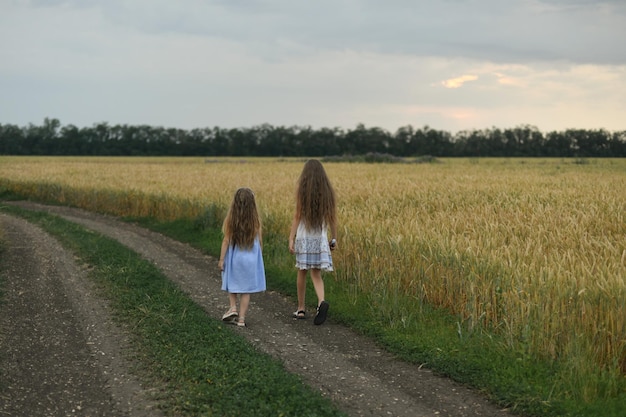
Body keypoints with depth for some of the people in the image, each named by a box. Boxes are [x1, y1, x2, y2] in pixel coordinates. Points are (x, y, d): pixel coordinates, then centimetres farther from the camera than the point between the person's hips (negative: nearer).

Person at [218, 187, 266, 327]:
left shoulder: (230, 219, -9)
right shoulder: (256, 220, -6)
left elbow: (226, 240, -8)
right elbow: (259, 240, 0)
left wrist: (221, 259, -1)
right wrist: (259, 258, 13)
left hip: (234, 257, 0)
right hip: (251, 258, 0)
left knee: (232, 284, 21)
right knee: (246, 289, 6)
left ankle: (233, 307, 3)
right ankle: (241, 318, 6)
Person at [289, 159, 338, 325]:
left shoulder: (301, 189, -6)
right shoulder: (328, 191, 2)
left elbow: (297, 216, -8)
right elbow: (332, 217, 5)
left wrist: (291, 238, -6)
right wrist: (334, 238, 14)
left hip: (304, 237, -2)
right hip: (320, 238, 2)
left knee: (302, 273, 11)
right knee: (316, 274, 7)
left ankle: (301, 309, 20)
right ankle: (321, 301, -20)